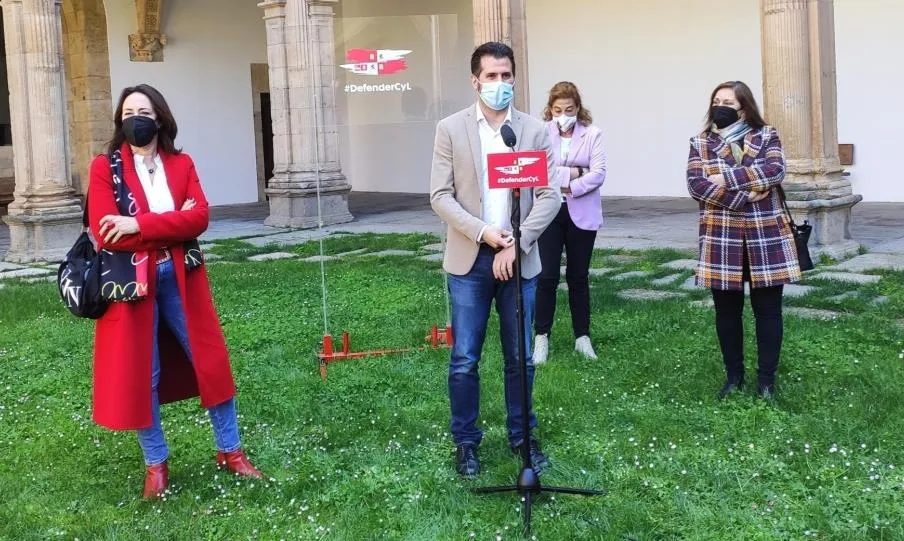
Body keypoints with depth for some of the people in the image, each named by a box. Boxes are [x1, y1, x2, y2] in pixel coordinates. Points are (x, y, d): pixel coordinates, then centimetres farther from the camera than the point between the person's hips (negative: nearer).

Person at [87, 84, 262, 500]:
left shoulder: (182, 164, 5)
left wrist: (139, 225, -20)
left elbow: (199, 217, -10)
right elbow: (105, 233, -14)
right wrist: (171, 225, -15)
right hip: (131, 280, -2)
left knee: (210, 361, 7)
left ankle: (230, 451, 22)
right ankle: (155, 464, 21)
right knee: (139, 374, 5)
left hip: (180, 277, 3)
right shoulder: (105, 167, -3)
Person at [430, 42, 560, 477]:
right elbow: (440, 196, -3)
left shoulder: (535, 130, 3)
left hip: (519, 259, 1)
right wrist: (483, 232, -15)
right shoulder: (450, 129, 0)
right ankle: (465, 441, 17)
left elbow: (550, 195, -2)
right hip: (469, 260, -1)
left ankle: (522, 436, 25)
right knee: (464, 359, 3)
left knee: (520, 357, 9)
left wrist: (517, 243, -12)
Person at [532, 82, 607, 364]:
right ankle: (541, 336, 11)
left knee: (578, 276, 10)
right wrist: (570, 174, -15)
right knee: (547, 276, -1)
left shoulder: (592, 134, 0)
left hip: (581, 213, 1)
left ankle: (582, 336, 19)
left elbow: (598, 173, -9)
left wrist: (570, 187, -16)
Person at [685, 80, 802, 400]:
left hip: (766, 238, -1)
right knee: (727, 310, 9)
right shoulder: (701, 144, 5)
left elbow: (775, 170, -15)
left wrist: (725, 178, -18)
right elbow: (696, 185, -10)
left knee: (768, 309, 4)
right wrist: (746, 196, -16)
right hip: (721, 241, 1)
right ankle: (734, 375, 24)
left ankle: (767, 378, 16)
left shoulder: (767, 136, 3)